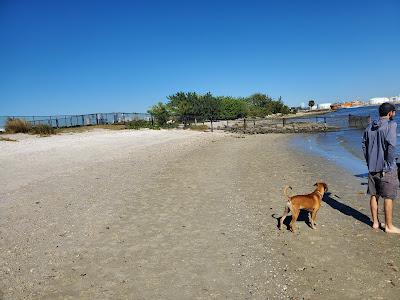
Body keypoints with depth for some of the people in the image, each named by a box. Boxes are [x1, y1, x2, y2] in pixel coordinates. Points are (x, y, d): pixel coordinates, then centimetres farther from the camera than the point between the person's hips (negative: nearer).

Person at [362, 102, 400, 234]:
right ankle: (389, 226, 14)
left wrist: (369, 161, 15)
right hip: (386, 168, -6)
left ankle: (375, 222, 25)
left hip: (372, 167, 6)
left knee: (374, 195, 14)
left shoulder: (369, 127, 9)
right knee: (388, 197, 4)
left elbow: (364, 145, 11)